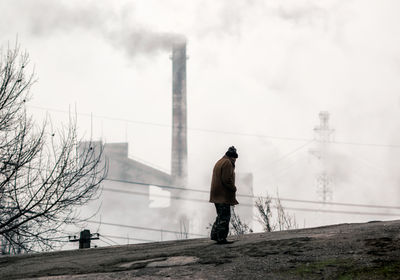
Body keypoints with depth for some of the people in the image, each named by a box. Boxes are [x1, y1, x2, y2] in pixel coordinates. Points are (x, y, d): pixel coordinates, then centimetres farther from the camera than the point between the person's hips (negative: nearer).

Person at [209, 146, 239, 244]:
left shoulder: (219, 162, 20)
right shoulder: (227, 163, -12)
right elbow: (226, 180, -21)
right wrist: (234, 188, -7)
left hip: (216, 195, 10)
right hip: (223, 195, -10)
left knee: (221, 216, 18)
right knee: (224, 217, -7)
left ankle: (215, 235, 17)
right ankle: (221, 238, -9)